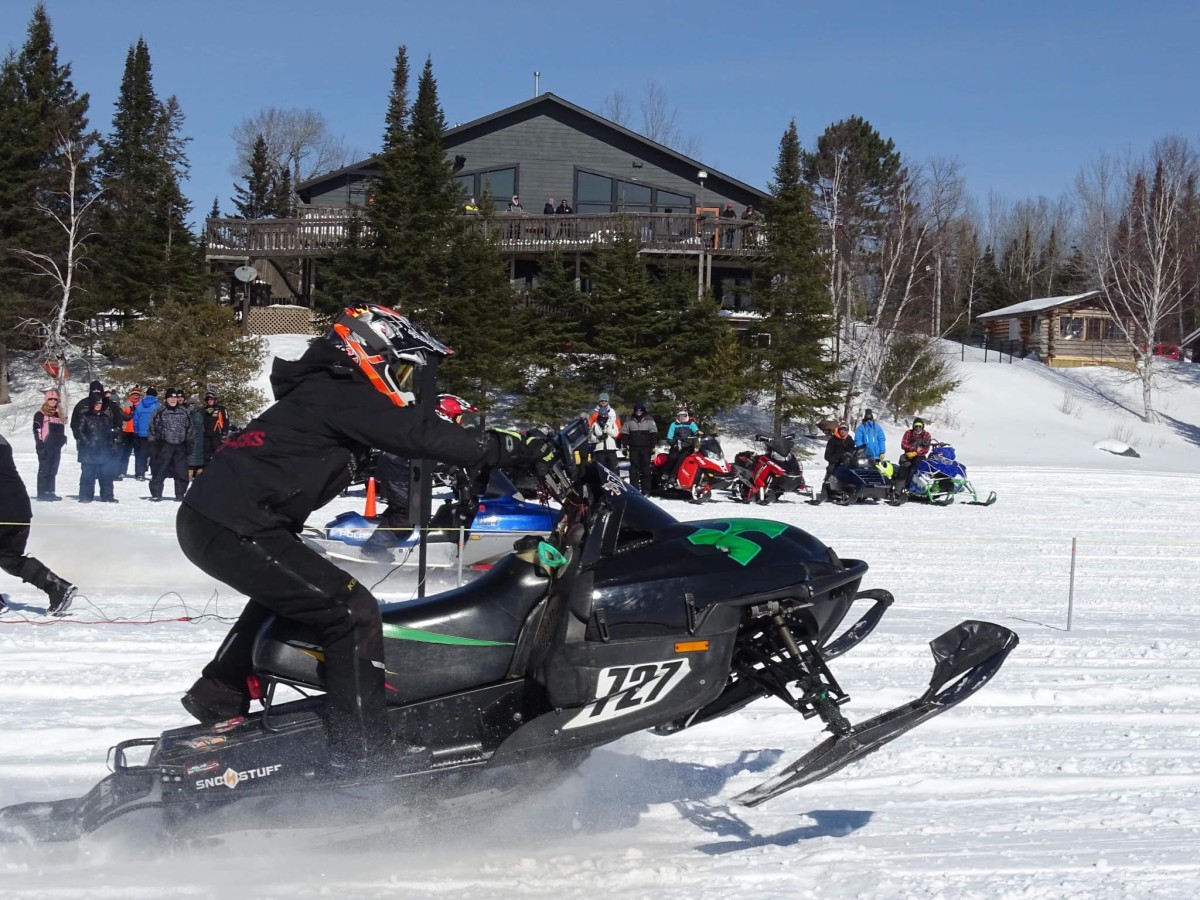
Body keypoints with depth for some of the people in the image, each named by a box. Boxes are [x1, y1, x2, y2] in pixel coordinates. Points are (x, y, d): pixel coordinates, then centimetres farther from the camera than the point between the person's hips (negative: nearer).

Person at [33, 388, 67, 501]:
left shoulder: (58, 414, 18)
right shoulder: (40, 415, -3)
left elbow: (62, 430, 26)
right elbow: (37, 431, -9)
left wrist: (63, 439, 11)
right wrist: (40, 445, -15)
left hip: (56, 447, 7)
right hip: (45, 446, -7)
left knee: (53, 470, 8)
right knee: (44, 469, -6)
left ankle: (50, 492, 12)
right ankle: (42, 493, -5)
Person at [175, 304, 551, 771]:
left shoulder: (324, 390, 19)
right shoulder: (348, 398, -10)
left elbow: (414, 432, 24)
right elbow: (427, 438, -16)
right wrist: (527, 448, -15)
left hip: (205, 517, 11)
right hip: (235, 528, -11)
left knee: (282, 589, 36)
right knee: (353, 613, -12)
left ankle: (216, 697, 42)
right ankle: (361, 755, -11)